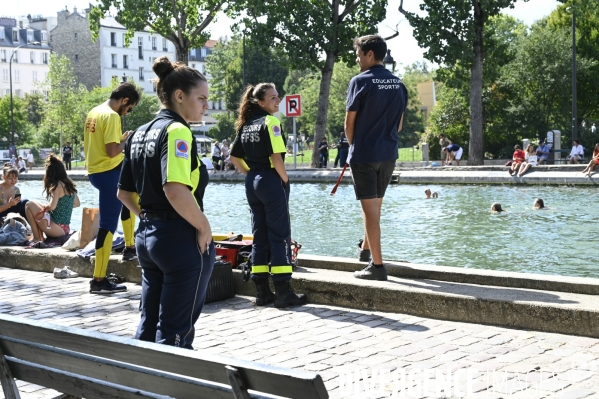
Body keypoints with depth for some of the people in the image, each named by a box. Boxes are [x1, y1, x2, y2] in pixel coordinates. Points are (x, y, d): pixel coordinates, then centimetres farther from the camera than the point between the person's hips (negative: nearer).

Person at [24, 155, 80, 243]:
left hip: (57, 228, -9)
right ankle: (40, 238, 18)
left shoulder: (57, 185, -15)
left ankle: (36, 238, 2)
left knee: (30, 205, 1)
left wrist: (44, 207, -4)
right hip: (66, 229, 9)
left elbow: (52, 206, -25)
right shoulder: (69, 185, 8)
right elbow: (77, 204, 22)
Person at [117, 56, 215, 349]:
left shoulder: (140, 133, 12)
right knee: (175, 334, 1)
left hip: (147, 236, 9)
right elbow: (176, 190, -29)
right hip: (181, 239, -9)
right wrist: (204, 227, -17)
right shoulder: (177, 130, -15)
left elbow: (124, 193, 17)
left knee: (148, 326, 16)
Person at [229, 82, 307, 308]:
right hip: (271, 182, -8)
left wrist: (250, 174, 14)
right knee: (280, 236, -3)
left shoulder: (245, 125, 11)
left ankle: (262, 291, 14)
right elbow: (276, 156, -20)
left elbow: (234, 157, 14)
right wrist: (285, 180, -8)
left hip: (252, 183, 8)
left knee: (259, 236, 11)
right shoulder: (270, 122, -11)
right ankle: (283, 292, -3)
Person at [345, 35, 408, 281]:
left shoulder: (361, 81, -10)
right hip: (389, 154, 6)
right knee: (374, 204, 21)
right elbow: (399, 122, 12)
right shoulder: (398, 83, 8)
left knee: (370, 208, -3)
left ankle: (377, 265, -3)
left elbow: (349, 123, -7)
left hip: (364, 154, -6)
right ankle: (365, 248, 38)